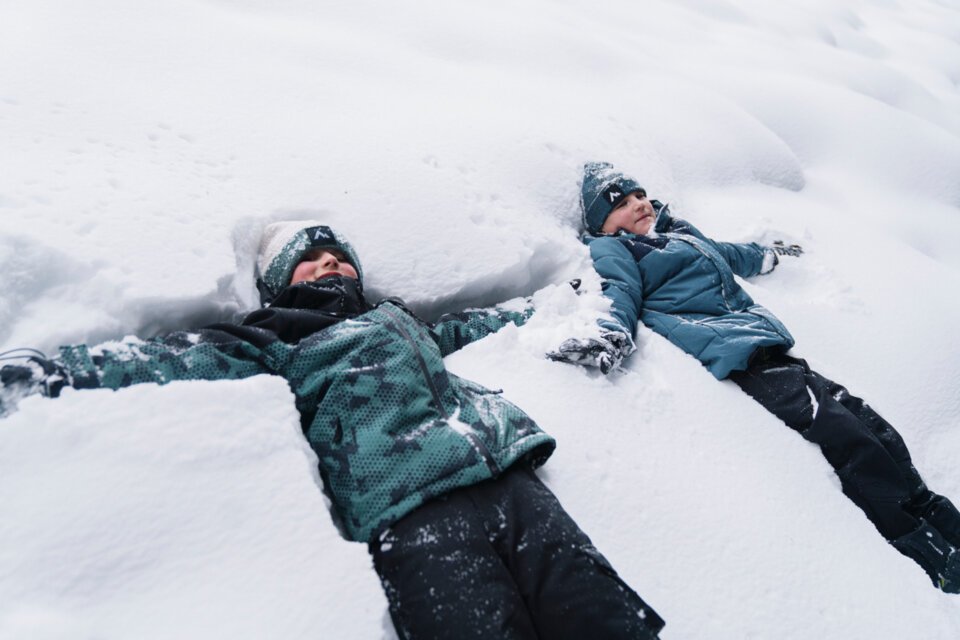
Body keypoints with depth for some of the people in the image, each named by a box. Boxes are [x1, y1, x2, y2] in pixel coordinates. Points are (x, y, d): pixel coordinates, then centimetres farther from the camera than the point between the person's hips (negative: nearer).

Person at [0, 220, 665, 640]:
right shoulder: (268, 345, 17)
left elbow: (461, 329, 46)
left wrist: (539, 307, 52)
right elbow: (171, 359, 5)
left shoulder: (397, 318, 32)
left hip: (508, 471, 5)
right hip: (411, 508, -5)